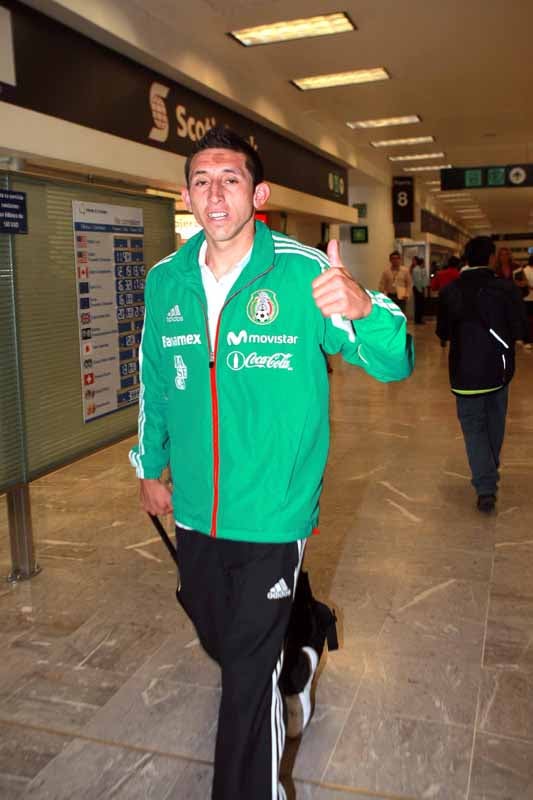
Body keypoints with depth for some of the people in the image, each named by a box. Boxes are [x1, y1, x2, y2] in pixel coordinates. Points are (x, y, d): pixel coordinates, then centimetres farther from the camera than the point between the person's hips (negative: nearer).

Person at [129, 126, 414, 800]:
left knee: (248, 675, 6)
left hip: (272, 512, -5)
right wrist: (150, 468, 18)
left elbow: (393, 365, -17)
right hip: (195, 509, 6)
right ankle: (295, 647, 60)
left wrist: (361, 309, -38)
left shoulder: (304, 273, -14)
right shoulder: (165, 281, 0)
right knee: (218, 639, 27)